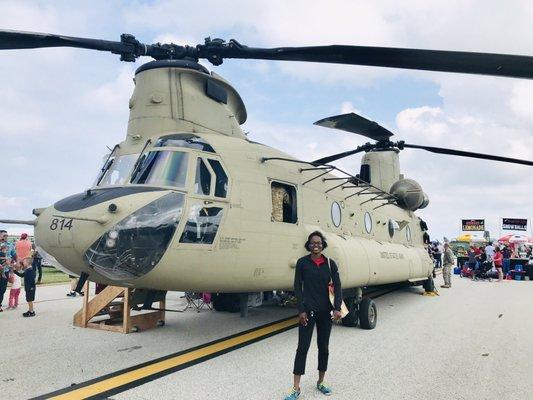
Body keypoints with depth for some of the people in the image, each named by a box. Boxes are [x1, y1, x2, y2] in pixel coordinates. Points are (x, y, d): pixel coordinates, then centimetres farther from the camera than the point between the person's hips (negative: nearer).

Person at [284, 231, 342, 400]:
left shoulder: (330, 263, 0)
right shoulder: (302, 263, -4)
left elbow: (337, 287, -1)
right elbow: (297, 287, -4)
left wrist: (337, 308, -13)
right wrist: (301, 310, -9)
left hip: (326, 311, 2)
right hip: (308, 310, -2)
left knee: (323, 347, 13)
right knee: (302, 347, -1)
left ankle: (320, 382, 30)